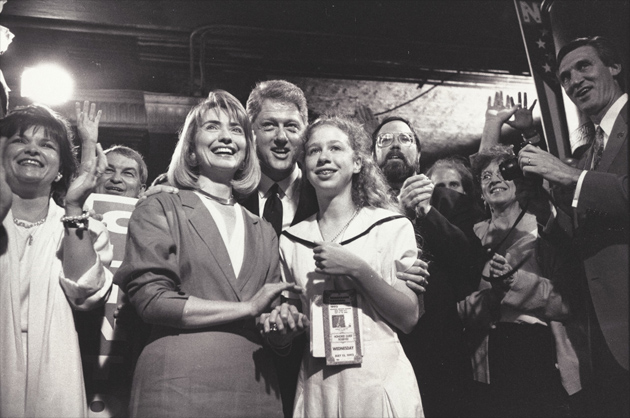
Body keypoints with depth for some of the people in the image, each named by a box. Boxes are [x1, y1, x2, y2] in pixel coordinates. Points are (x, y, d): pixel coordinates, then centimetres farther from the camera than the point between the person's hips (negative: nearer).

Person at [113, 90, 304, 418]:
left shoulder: (263, 232, 15)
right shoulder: (159, 209, 1)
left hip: (256, 390, 5)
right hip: (179, 389, -4)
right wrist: (248, 308, -10)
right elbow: (150, 299, -10)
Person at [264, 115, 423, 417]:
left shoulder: (392, 227, -5)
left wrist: (358, 269, -19)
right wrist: (282, 320, -9)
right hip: (315, 384, 3)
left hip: (379, 380, -2)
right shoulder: (291, 240, 4)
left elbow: (409, 317, -8)